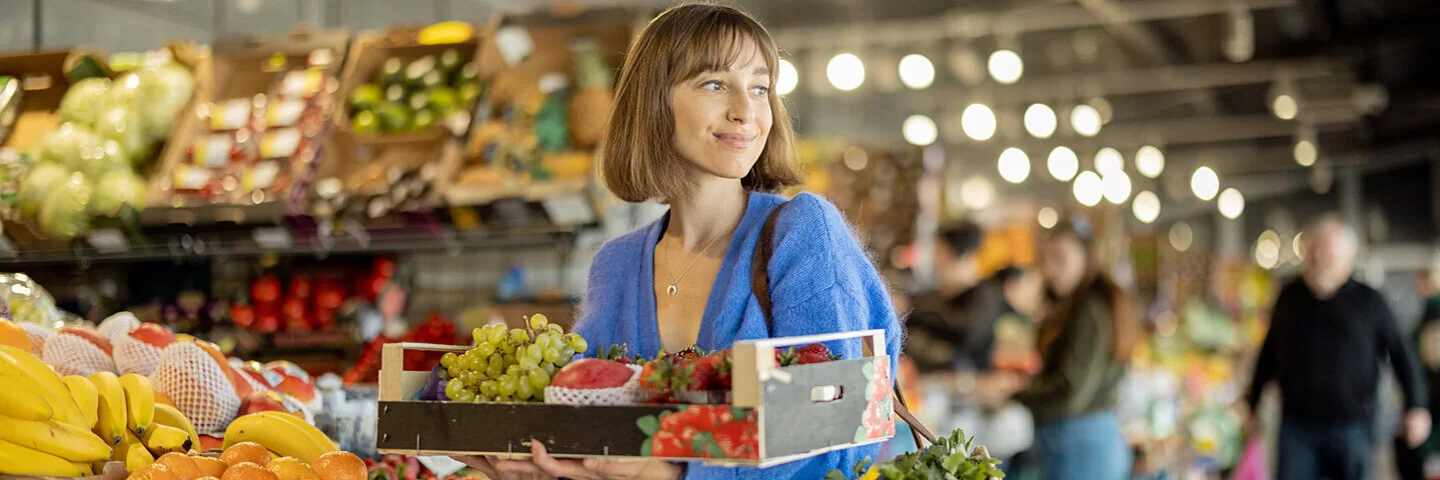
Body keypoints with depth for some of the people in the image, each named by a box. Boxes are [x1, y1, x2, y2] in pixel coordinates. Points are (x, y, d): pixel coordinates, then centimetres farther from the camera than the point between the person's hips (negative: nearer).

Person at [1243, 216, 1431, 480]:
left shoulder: (1369, 302, 1)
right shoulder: (1289, 298, 7)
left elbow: (1400, 354, 5)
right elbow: (1268, 355, 16)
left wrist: (1416, 407, 0)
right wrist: (1252, 404, 19)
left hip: (1351, 426, -1)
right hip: (1297, 426, 1)